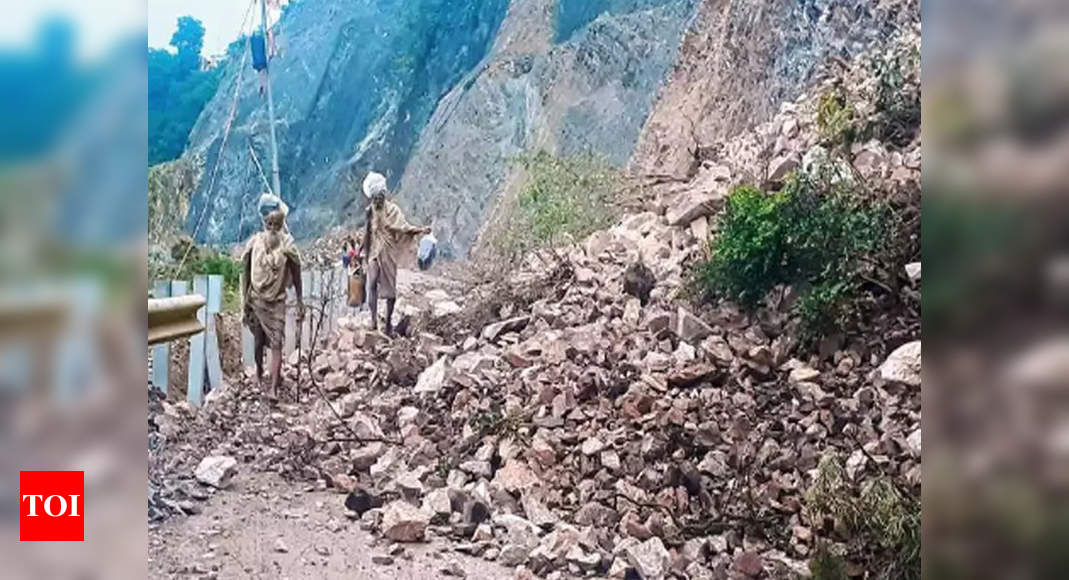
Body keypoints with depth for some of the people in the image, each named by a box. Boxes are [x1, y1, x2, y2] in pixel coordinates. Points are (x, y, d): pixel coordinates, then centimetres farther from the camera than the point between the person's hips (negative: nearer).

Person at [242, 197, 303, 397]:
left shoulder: (287, 244, -10)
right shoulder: (254, 242, -7)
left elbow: (296, 274, -2)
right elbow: (247, 273, 2)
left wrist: (300, 302, 0)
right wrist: (245, 301, 2)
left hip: (277, 301, -2)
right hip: (256, 299, 2)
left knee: (276, 343, -8)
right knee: (259, 340, 16)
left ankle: (274, 388, -10)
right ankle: (259, 372, 42)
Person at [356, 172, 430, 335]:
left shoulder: (392, 209, -4)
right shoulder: (370, 211, 8)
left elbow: (404, 226, -11)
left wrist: (420, 230, -26)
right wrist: (361, 251, 22)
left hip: (388, 253, -3)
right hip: (374, 253, 3)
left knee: (389, 287, 2)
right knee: (372, 286, -9)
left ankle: (389, 321, 11)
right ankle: (374, 320, -8)